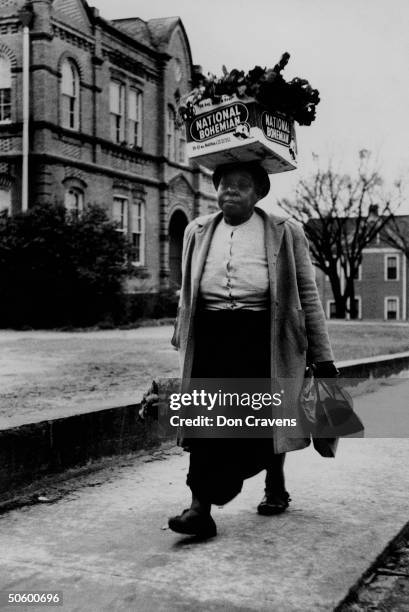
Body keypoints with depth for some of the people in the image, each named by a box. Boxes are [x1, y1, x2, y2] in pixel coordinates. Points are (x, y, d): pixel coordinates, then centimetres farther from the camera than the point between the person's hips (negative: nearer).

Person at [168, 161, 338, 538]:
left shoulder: (285, 234, 4)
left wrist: (323, 356, 3)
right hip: (210, 336, 2)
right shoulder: (197, 232, 14)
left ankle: (276, 486, 30)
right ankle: (201, 506, -9)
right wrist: (182, 340, 18)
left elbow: (308, 296, 4)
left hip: (263, 336, -2)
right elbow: (187, 292, 20)